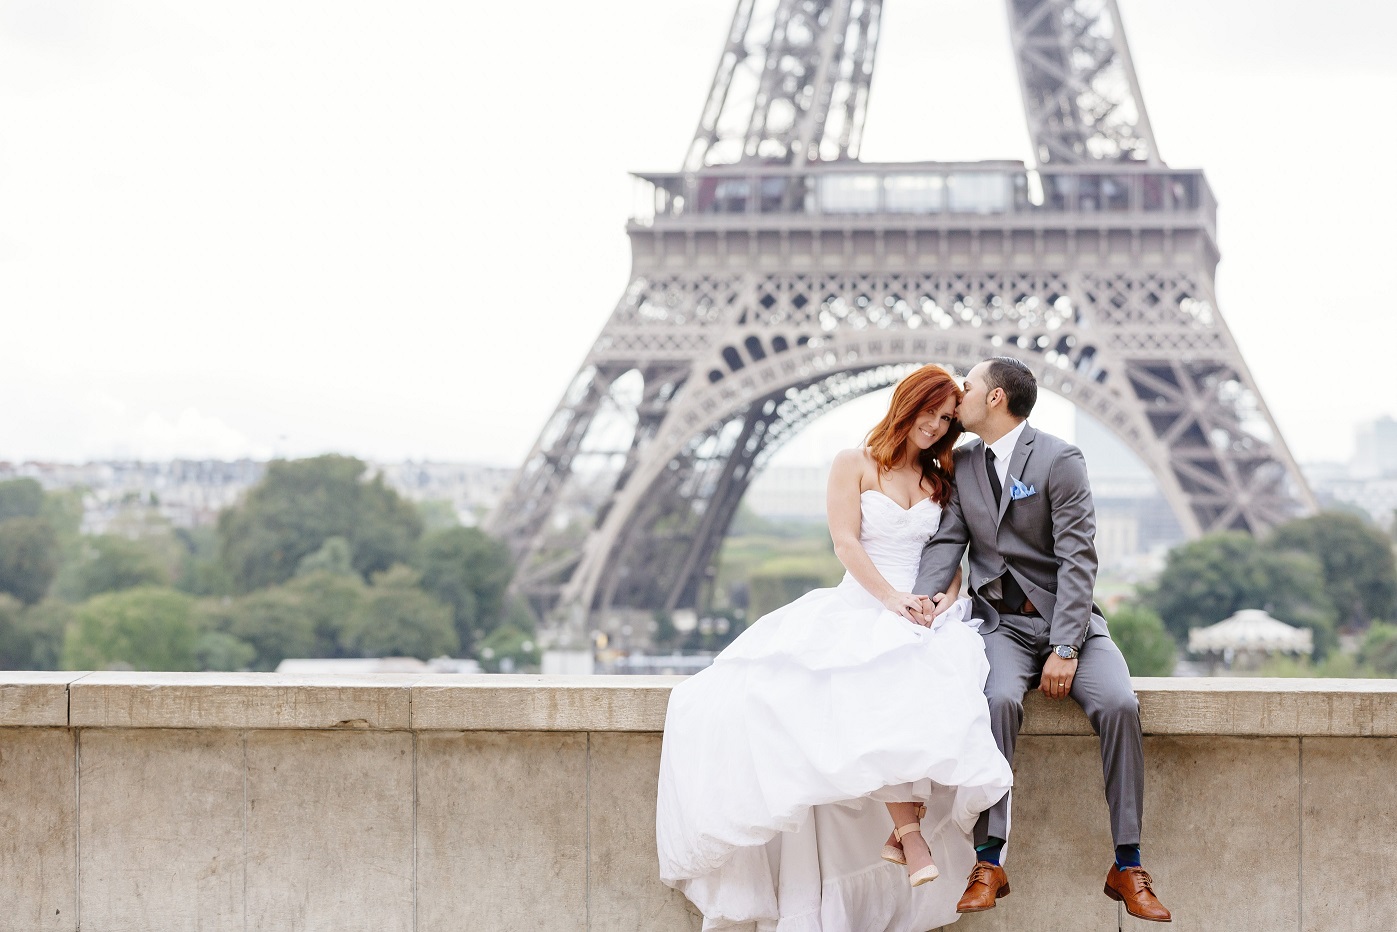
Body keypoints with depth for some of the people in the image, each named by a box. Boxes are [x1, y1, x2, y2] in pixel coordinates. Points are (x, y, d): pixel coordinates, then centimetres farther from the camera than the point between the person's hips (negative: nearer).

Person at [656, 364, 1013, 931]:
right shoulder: (854, 465, 9)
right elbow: (846, 543, -3)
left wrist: (943, 602, -7)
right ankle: (912, 834, -45)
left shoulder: (939, 480, 20)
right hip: (858, 609, -2)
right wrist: (892, 598, -16)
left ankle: (906, 830, -39)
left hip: (924, 616, 3)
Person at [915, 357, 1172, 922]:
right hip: (1002, 624, 2)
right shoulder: (962, 464, 11)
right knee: (998, 699, -31)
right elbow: (947, 539, 6)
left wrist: (1065, 649, -20)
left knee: (1118, 704, -27)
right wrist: (926, 596, -17)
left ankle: (1127, 866, -20)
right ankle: (988, 863, -31)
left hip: (1067, 620, -2)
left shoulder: (1059, 461, -7)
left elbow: (1077, 559, -12)